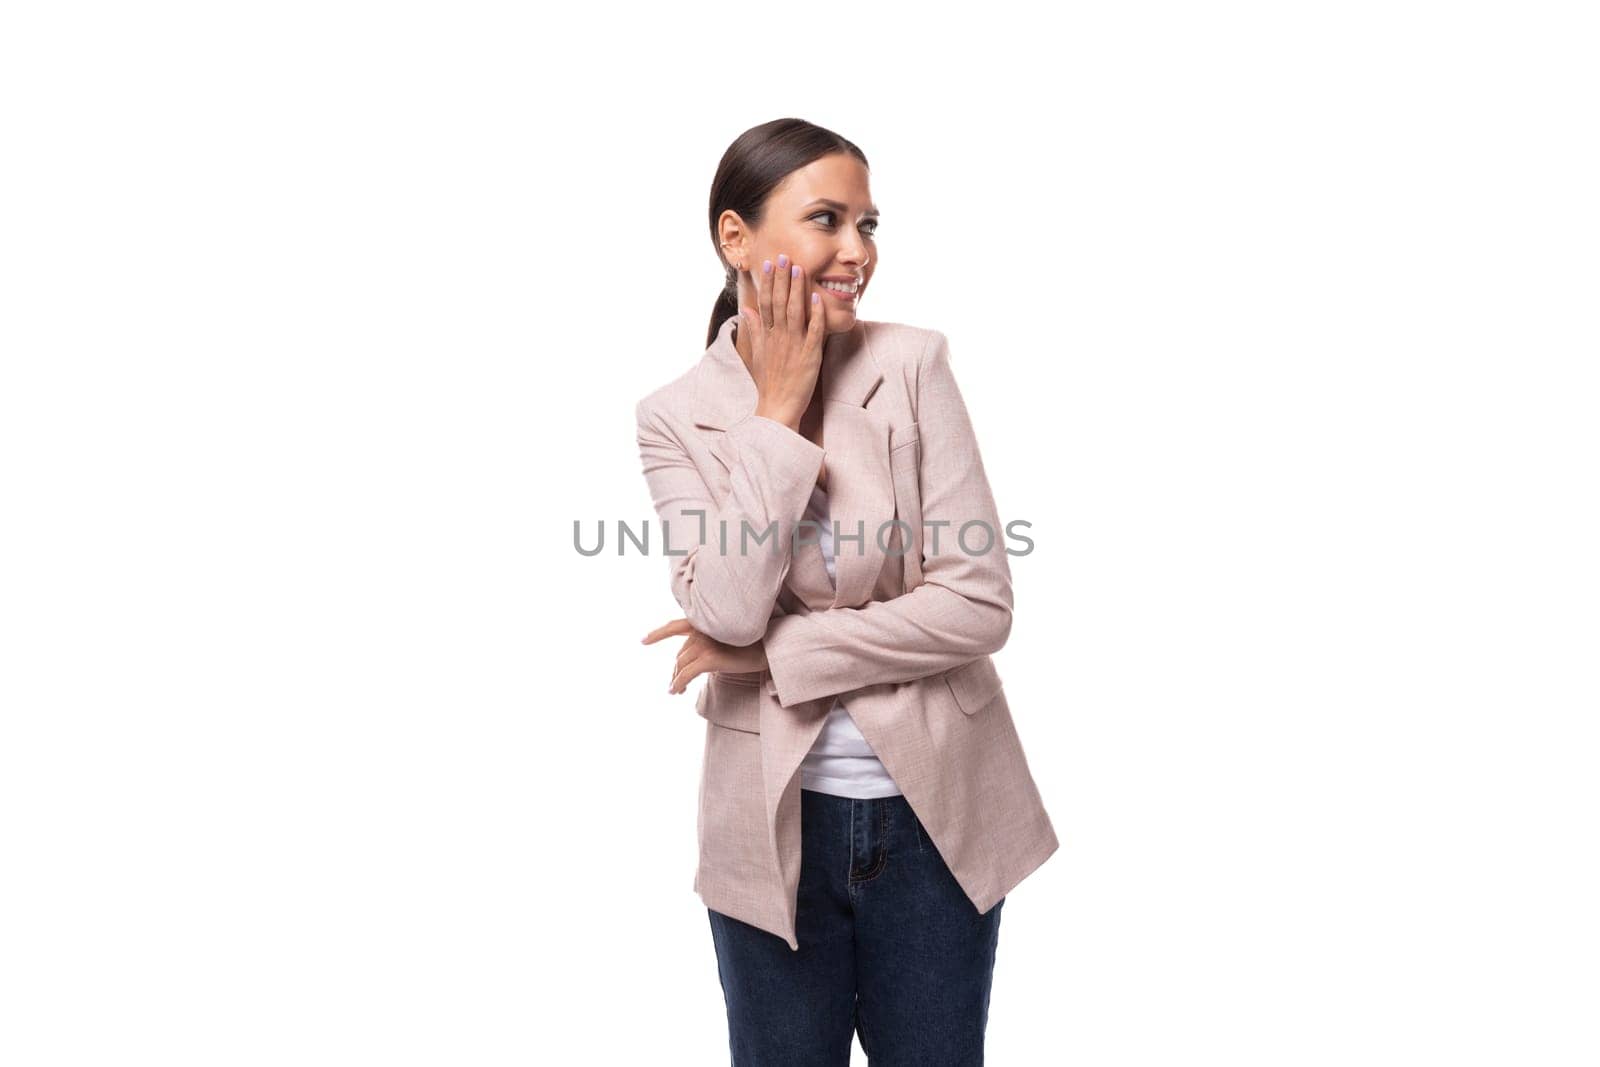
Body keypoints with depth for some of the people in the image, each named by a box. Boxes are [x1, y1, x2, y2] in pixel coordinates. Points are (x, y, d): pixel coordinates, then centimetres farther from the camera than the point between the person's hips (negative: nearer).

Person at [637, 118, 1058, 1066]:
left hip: (935, 811, 0)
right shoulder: (677, 417, -4)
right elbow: (728, 611, -19)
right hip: (775, 821, 0)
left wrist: (772, 654, -14)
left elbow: (980, 603, -13)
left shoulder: (913, 365, -8)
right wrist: (779, 409, -16)